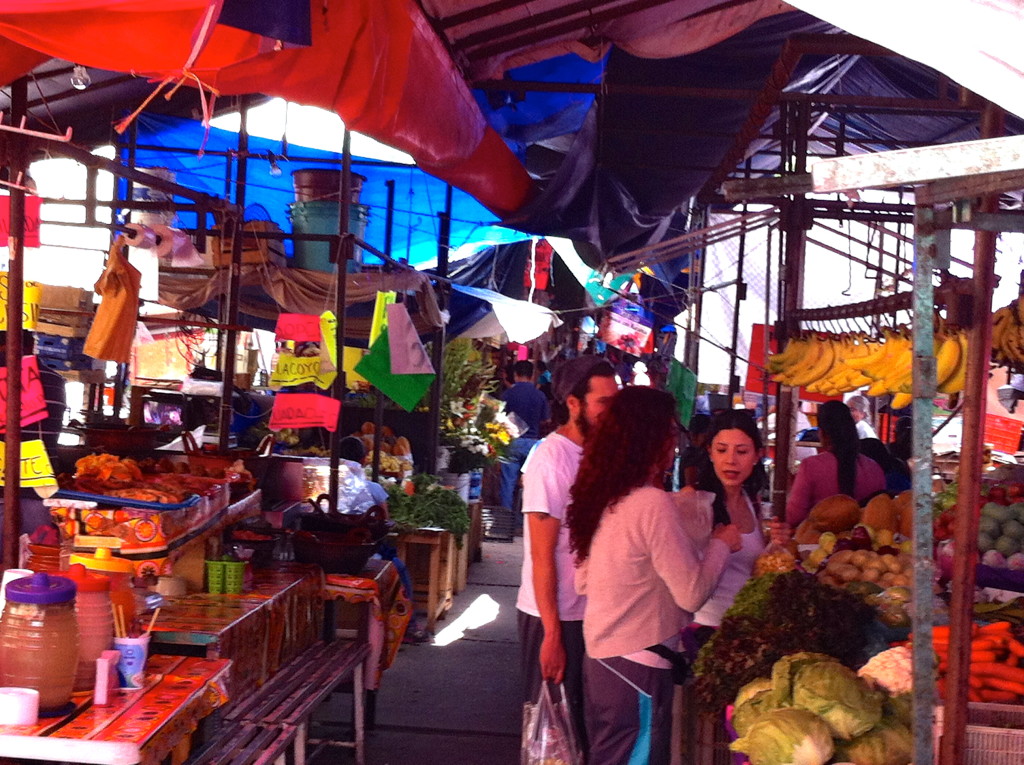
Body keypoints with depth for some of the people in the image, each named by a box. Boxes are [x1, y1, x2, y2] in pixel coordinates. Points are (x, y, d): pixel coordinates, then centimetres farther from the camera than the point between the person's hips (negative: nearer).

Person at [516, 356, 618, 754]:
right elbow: (542, 555, -17)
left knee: (582, 725, 16)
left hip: (589, 615, 7)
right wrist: (552, 634, -17)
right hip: (554, 618, -7)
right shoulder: (550, 459, -16)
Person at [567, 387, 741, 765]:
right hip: (638, 666, -8)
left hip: (599, 657, 8)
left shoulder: (602, 497, 5)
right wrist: (721, 544, -2)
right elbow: (693, 594, -19)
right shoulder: (653, 503, -19)